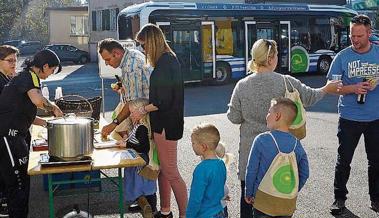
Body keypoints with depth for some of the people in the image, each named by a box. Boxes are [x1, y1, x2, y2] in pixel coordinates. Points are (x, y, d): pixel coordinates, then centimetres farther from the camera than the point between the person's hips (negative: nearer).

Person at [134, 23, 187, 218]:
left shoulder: (164, 63, -18)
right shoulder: (169, 59, 12)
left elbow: (162, 101, -21)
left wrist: (143, 110, -8)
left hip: (166, 124, -10)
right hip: (164, 122, 10)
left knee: (170, 173, -2)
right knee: (162, 169, 18)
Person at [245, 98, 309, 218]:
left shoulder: (261, 140, -16)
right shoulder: (297, 144, -4)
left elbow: (251, 170, -11)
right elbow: (304, 174, 2)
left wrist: (248, 194, 2)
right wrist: (292, 192, 15)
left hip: (263, 199, -3)